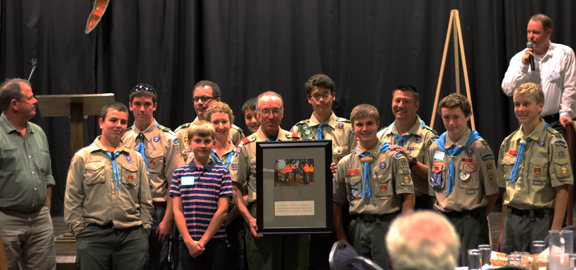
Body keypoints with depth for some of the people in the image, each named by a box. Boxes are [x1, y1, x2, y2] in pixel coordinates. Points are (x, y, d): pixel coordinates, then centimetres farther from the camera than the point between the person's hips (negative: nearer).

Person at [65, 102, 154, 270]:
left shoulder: (136, 158, 15)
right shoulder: (83, 157, 7)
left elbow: (146, 201, 17)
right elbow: (72, 200, 5)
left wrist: (144, 229, 8)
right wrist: (79, 230, -2)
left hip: (132, 237, 2)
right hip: (93, 235, -2)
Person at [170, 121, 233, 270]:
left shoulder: (222, 173, 4)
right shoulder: (180, 173, 8)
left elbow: (222, 210, -2)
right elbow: (177, 211, 3)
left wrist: (203, 241, -8)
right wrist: (189, 241, -7)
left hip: (215, 241, -1)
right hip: (187, 242, 1)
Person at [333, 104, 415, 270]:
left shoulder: (394, 158, 1)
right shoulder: (346, 163, 10)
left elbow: (408, 196, -3)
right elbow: (336, 201, 14)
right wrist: (341, 236, 6)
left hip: (387, 224, -3)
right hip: (358, 228, 3)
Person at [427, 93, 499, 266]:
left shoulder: (479, 147, -6)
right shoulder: (435, 148, 9)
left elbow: (492, 192, -2)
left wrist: (476, 218, 3)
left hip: (471, 221, -4)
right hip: (442, 218, 4)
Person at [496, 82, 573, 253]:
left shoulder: (553, 142, -6)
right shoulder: (508, 143, 12)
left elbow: (562, 191, -10)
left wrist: (555, 232, -17)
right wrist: (502, 231, 14)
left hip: (541, 220, -5)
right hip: (512, 219, 5)